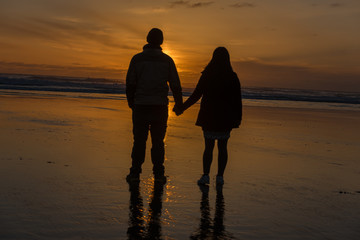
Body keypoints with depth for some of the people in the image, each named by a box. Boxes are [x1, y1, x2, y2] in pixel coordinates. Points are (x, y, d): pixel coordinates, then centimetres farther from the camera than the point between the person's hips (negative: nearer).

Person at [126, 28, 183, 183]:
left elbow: (130, 83, 1)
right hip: (160, 106, 1)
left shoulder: (137, 59, 0)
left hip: (141, 106, -1)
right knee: (158, 141, 6)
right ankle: (158, 173, 6)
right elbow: (175, 84, 4)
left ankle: (135, 172, 4)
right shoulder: (167, 60, 3)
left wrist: (131, 102, 14)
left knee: (139, 140, 5)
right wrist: (179, 104, 15)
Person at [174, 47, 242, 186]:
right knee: (222, 147, 8)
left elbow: (196, 96, -4)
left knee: (208, 147, 6)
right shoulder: (232, 77, -2)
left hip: (209, 117, 0)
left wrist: (181, 108, 5)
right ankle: (220, 176, 5)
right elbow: (237, 100, -1)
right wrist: (238, 118, 6)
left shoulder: (206, 75, -4)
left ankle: (206, 175, -2)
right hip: (226, 118, 0)